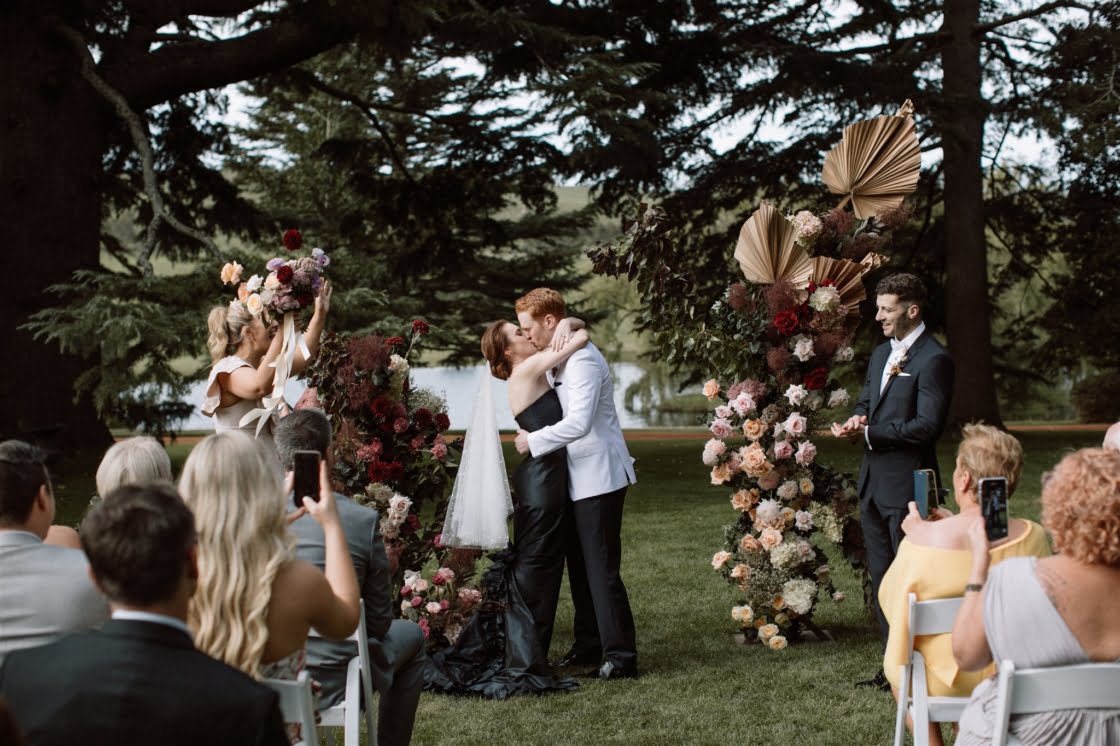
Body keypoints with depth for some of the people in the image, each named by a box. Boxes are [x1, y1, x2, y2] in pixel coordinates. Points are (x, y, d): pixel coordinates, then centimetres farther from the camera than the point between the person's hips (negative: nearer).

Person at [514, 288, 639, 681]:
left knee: (602, 569, -8)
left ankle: (620, 654, -4)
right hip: (578, 478, 10)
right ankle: (589, 644, 26)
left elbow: (579, 423, -28)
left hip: (599, 477, -10)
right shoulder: (558, 358, 13)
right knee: (579, 565, 16)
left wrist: (534, 441, -18)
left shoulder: (583, 360, -19)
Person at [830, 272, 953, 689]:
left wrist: (868, 432, -18)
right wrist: (858, 420, -1)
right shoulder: (882, 354, 15)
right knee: (882, 583, 14)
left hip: (907, 486, -9)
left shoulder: (933, 360, -13)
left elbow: (927, 425, -20)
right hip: (874, 482, 9)